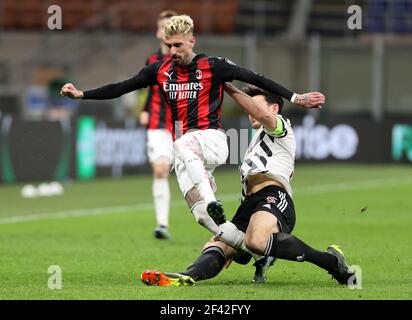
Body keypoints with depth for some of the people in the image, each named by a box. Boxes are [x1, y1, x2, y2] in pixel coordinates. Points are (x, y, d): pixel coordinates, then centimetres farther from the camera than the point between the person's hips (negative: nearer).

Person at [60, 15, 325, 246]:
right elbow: (121, 88, 15)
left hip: (212, 139, -4)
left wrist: (295, 99, -6)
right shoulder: (160, 71, 11)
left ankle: (211, 201, -50)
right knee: (202, 217, -10)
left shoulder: (213, 67, 0)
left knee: (183, 145, -39)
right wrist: (81, 94, 9)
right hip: (184, 152, 4)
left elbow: (257, 80, -1)